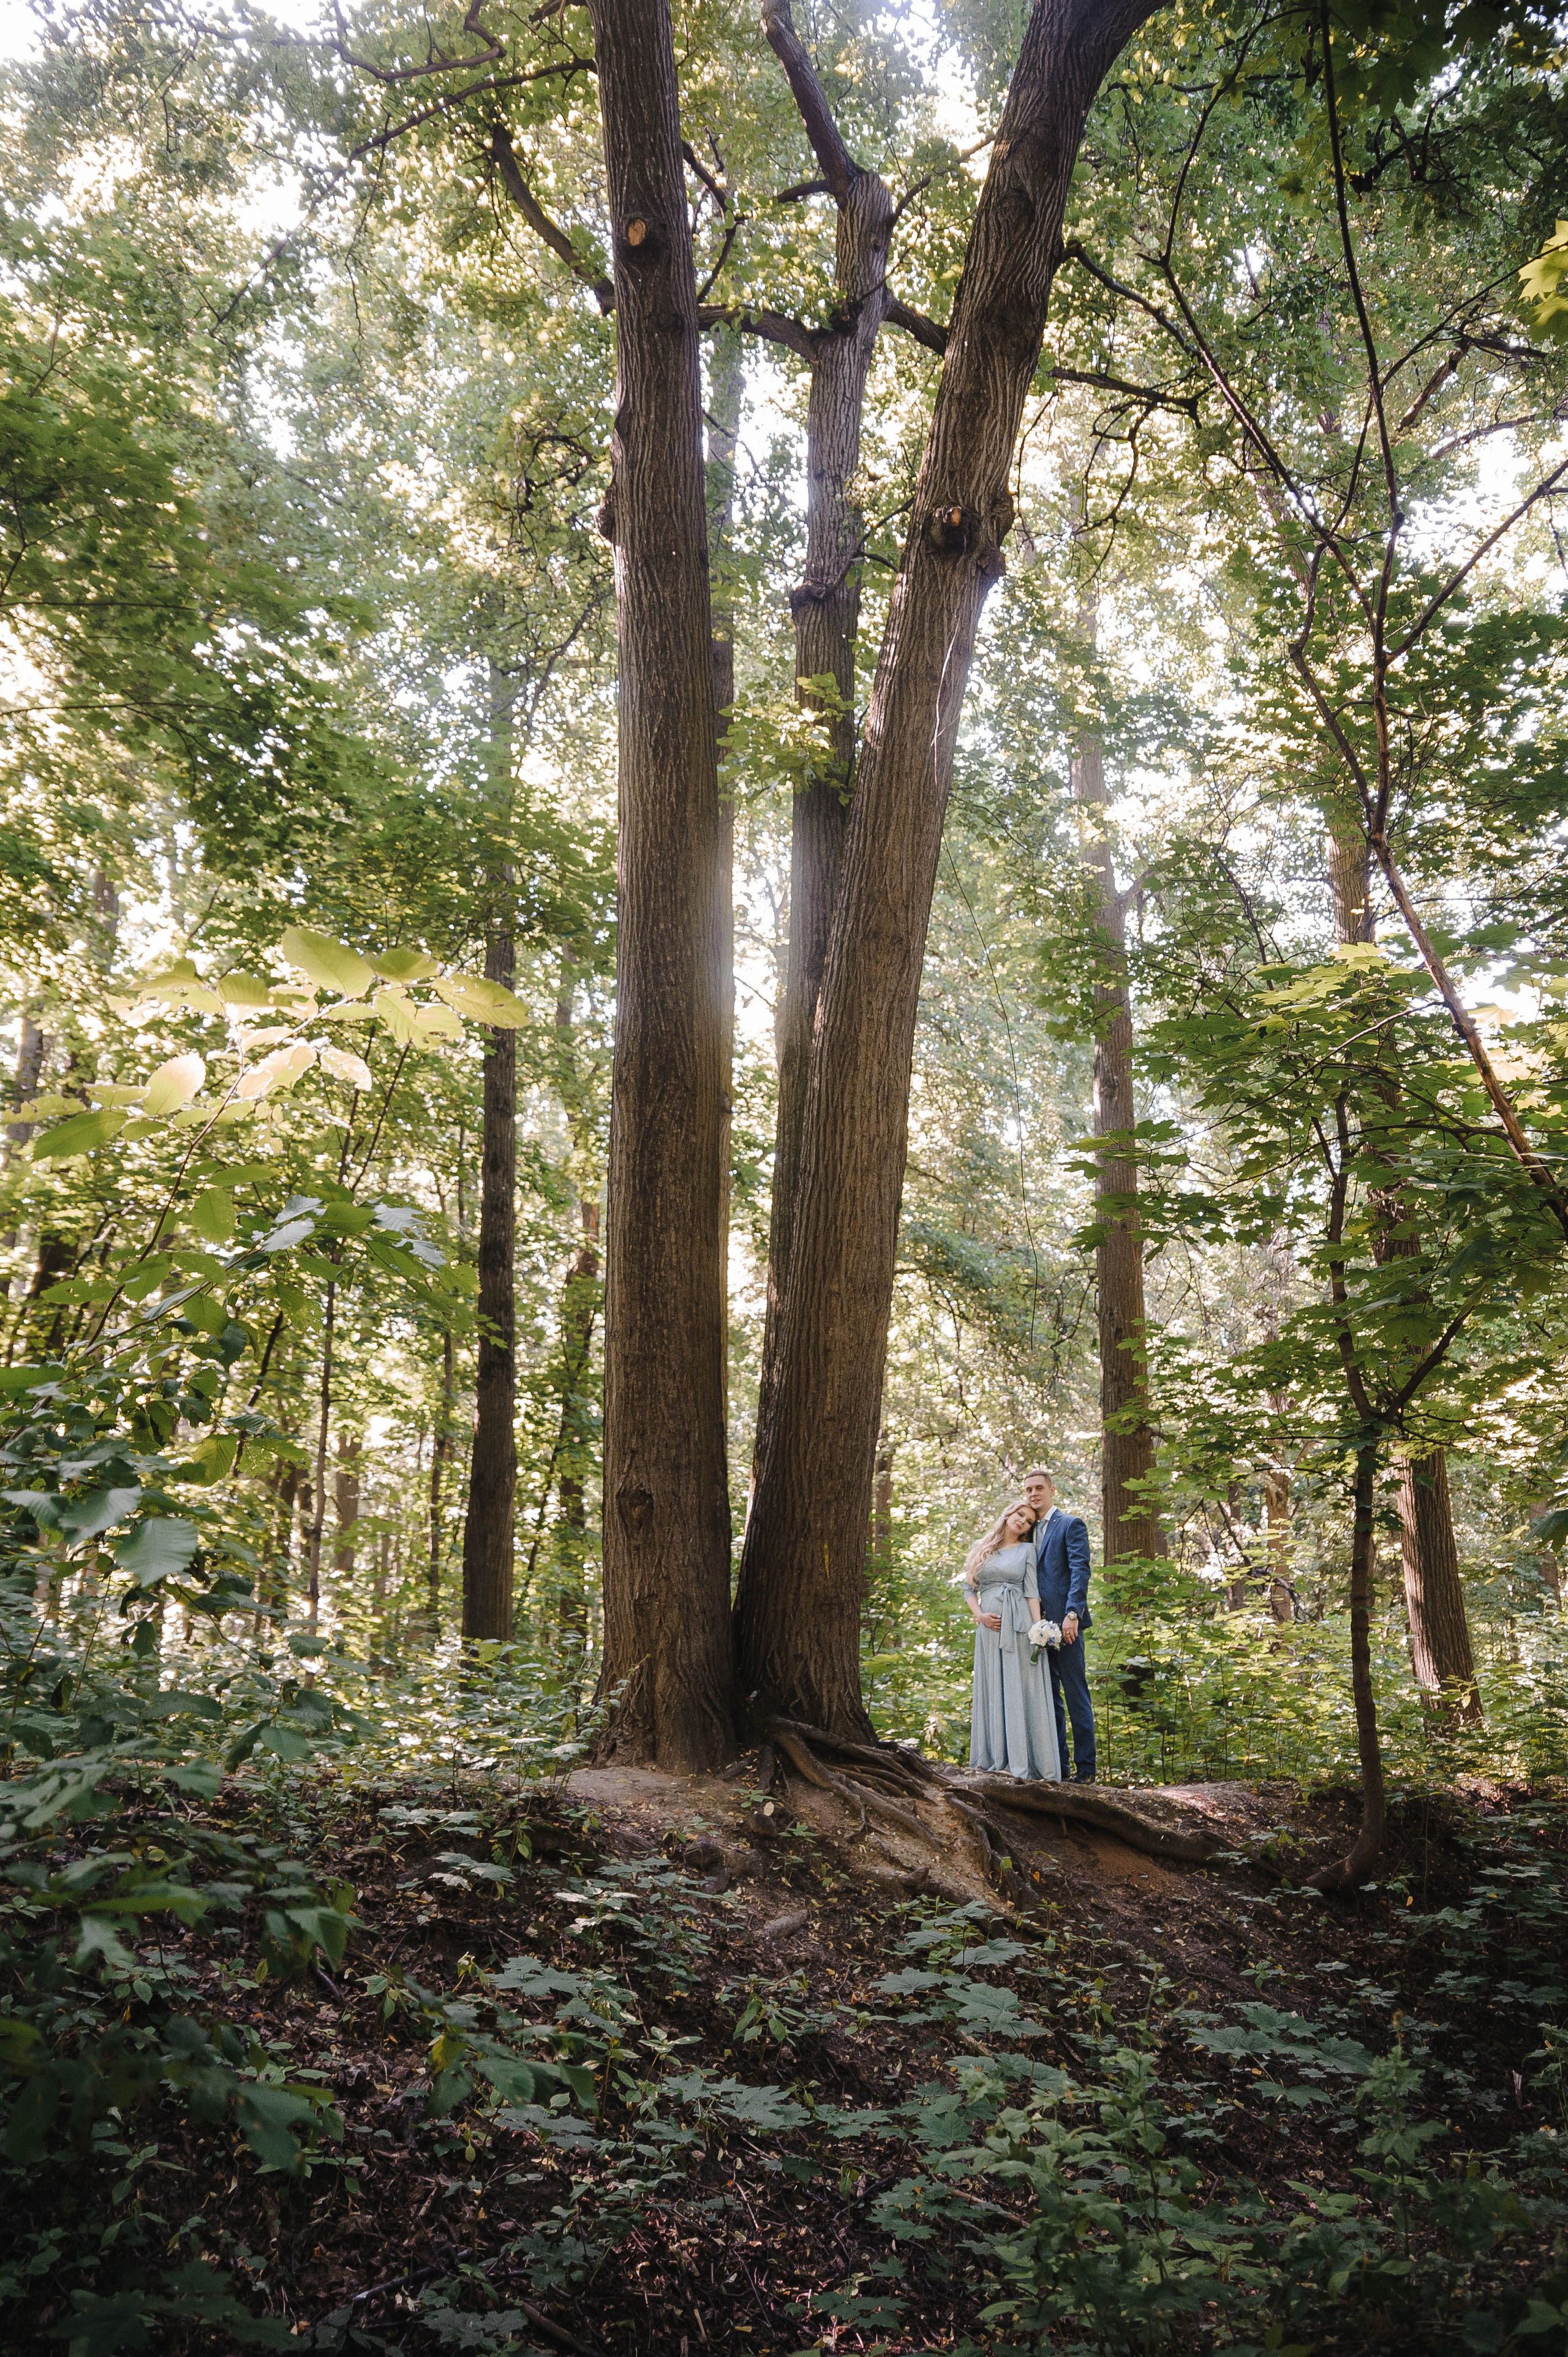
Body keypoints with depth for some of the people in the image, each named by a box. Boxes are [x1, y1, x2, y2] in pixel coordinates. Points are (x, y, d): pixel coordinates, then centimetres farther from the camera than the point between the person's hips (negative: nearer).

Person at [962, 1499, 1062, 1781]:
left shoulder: (1026, 1550, 9)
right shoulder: (981, 1549, 14)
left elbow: (1032, 1591, 1)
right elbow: (969, 1589, 13)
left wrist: (1038, 1626, -10)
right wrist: (979, 1615, -4)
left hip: (1018, 1625, -2)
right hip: (989, 1626, 2)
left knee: (1019, 1689, -5)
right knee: (992, 1689, 2)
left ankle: (1020, 1761, -6)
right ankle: (995, 1758, 5)